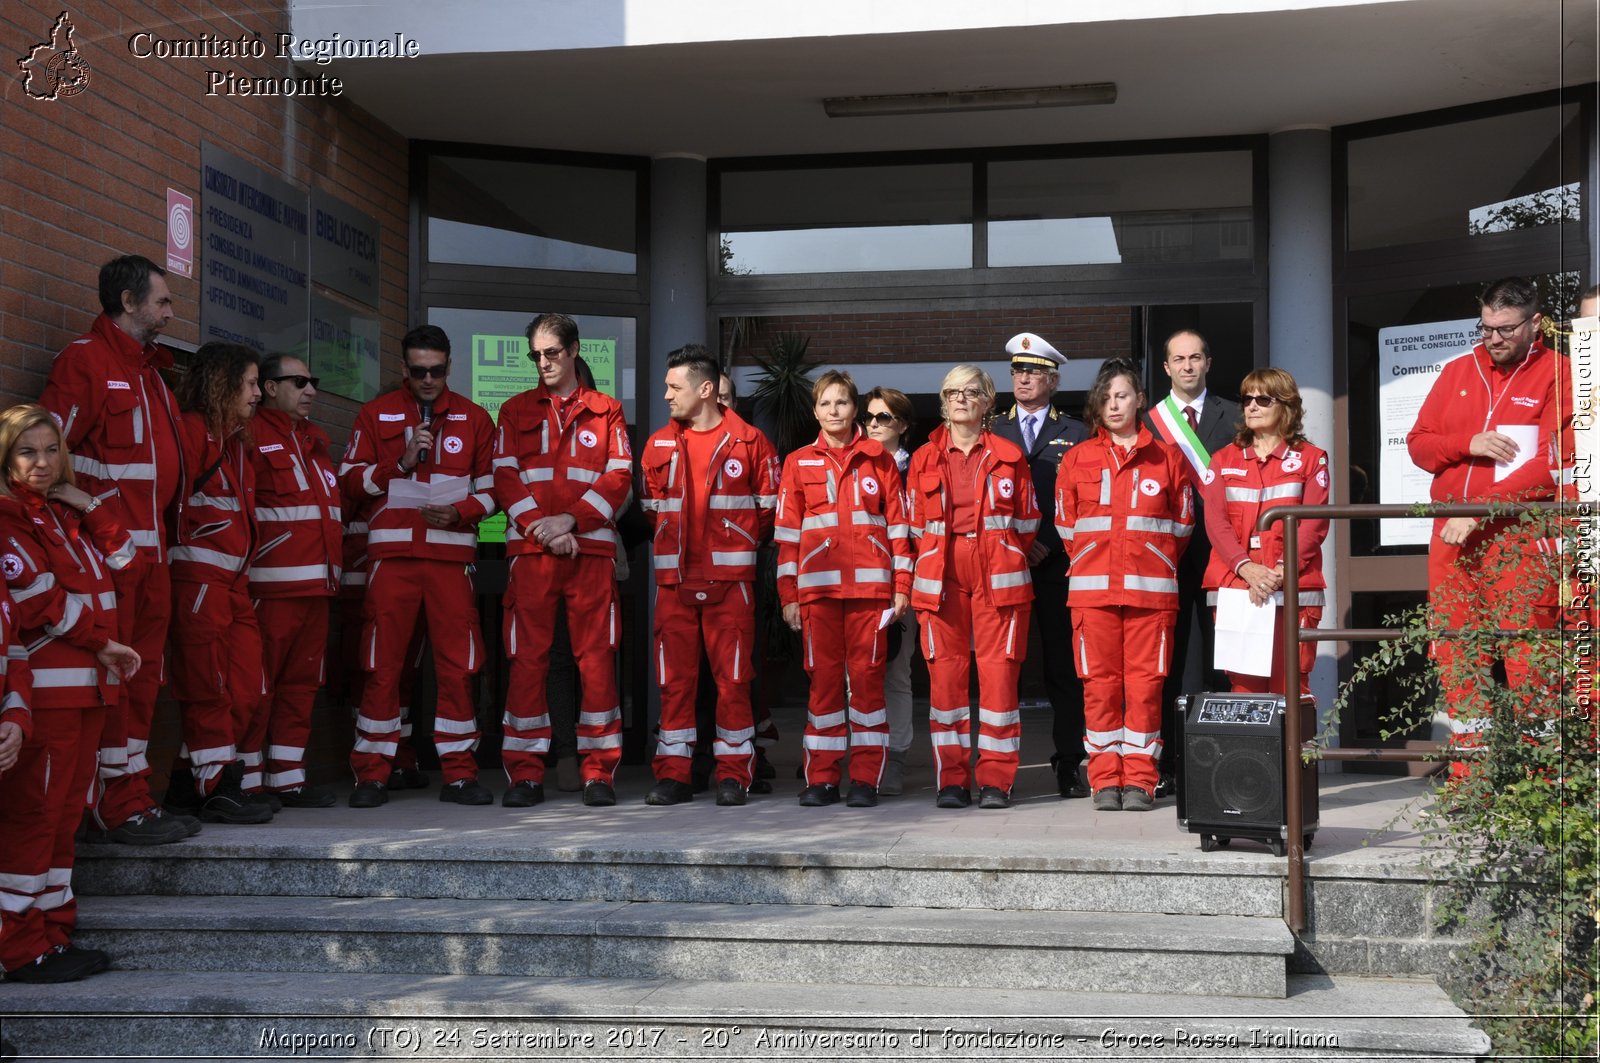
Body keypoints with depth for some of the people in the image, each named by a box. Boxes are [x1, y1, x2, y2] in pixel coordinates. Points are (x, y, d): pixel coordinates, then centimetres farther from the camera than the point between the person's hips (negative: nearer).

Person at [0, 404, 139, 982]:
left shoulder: (65, 513, 17)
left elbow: (122, 558, 12)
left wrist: (90, 507, 0)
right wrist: (104, 644, -9)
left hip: (87, 686, 9)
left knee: (65, 814, 12)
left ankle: (54, 933, 20)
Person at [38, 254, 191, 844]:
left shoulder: (150, 368, 20)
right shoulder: (84, 359, -7)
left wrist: (160, 531, 16)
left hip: (152, 550, 9)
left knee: (143, 676, 11)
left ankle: (136, 795, 19)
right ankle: (118, 807, 0)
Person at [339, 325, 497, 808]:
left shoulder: (474, 418, 12)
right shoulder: (377, 414, 10)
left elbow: (492, 488, 11)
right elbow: (350, 478, 5)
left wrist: (461, 511, -7)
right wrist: (401, 463, -9)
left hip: (452, 554, 1)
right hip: (392, 553, -1)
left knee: (457, 664, -1)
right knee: (383, 665, -2)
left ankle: (458, 773, 6)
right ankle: (372, 775, 6)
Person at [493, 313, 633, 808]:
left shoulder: (605, 411, 12)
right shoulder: (516, 410, 15)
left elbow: (619, 478, 2)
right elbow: (505, 477, 5)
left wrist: (570, 519, -11)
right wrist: (543, 526, -10)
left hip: (591, 549, -1)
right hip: (530, 549, 1)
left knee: (596, 658, -1)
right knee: (527, 659, -2)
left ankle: (599, 771, 6)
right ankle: (525, 773, 5)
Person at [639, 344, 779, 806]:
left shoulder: (748, 442, 1)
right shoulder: (658, 446, 10)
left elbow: (769, 505, 6)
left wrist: (739, 542, 6)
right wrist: (678, 542, 13)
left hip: (729, 578, -3)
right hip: (673, 579, 3)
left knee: (733, 677, 0)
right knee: (674, 678, 3)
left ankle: (733, 773, 8)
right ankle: (673, 772, 9)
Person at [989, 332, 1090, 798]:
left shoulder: (1075, 434, 10)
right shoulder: (990, 434, 15)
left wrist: (1047, 544, -8)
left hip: (1056, 565, -1)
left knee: (1064, 667, -1)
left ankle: (1068, 765, 4)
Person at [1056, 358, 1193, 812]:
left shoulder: (1166, 457, 8)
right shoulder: (1077, 459, 10)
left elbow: (1183, 523, 12)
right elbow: (1066, 524, 15)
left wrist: (1154, 563, 10)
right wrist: (1092, 561, 13)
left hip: (1151, 588, -1)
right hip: (1092, 589, 1)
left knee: (1145, 682, -3)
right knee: (1099, 683, -1)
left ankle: (1139, 781, 4)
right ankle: (1105, 781, 6)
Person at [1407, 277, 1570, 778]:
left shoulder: (1557, 375, -1)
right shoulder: (1458, 372, 15)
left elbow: (1552, 463, -11)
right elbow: (1418, 444, 15)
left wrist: (1479, 510, -17)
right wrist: (1469, 444, -6)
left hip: (1521, 537, -5)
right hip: (1452, 535, 5)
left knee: (1528, 662, -7)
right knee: (1455, 660, 5)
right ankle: (1468, 784, 14)